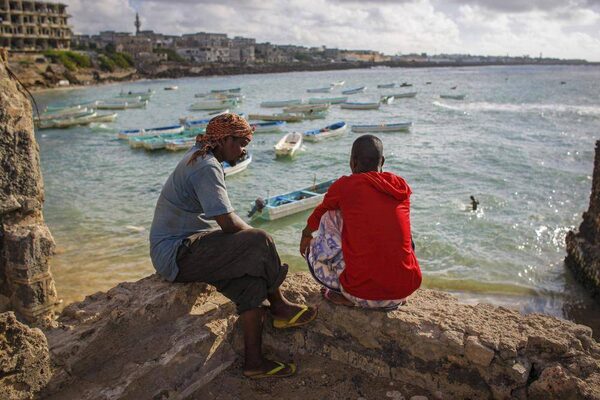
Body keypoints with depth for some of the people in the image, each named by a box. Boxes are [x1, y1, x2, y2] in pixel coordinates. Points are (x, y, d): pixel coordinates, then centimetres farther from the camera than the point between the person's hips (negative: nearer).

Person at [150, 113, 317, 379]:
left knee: (251, 281, -3)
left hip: (173, 252, 11)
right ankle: (279, 307, 5)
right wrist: (255, 235, -4)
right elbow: (228, 223, -24)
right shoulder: (207, 167, -19)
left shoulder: (198, 157, 14)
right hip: (176, 255, -11)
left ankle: (254, 362, 0)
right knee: (259, 243, -20)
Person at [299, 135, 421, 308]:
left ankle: (350, 297, 7)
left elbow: (317, 215, 18)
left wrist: (306, 235, 42)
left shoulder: (344, 185, -4)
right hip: (405, 290, 4)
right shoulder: (402, 186, 8)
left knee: (330, 214, 9)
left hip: (363, 293, -4)